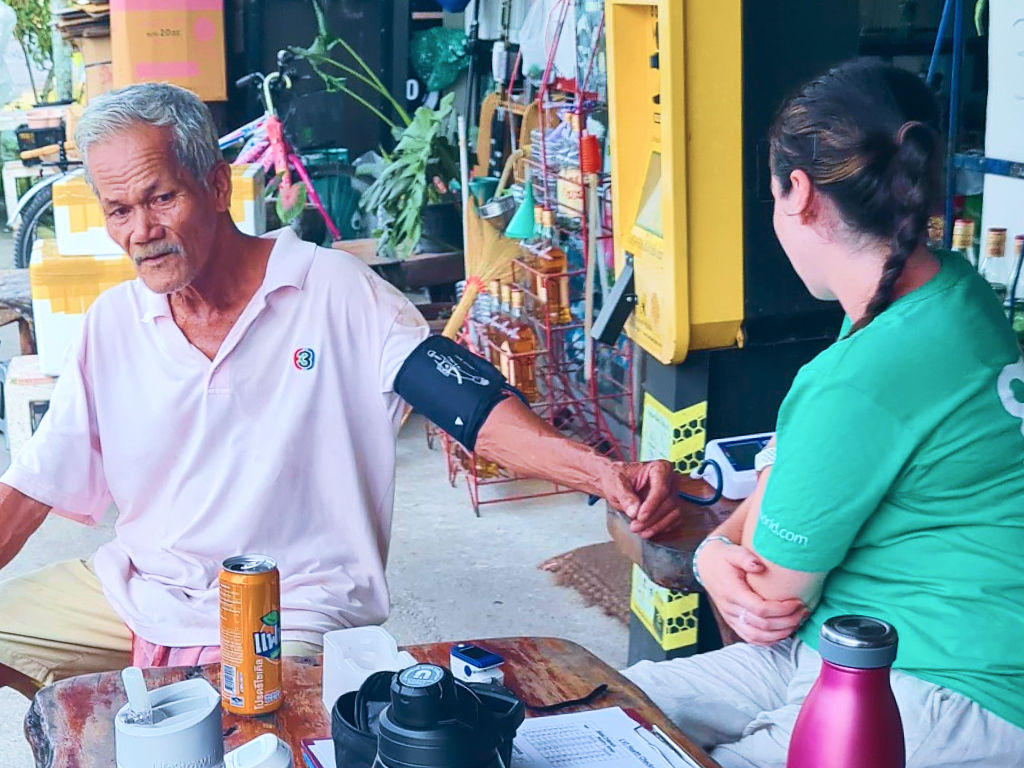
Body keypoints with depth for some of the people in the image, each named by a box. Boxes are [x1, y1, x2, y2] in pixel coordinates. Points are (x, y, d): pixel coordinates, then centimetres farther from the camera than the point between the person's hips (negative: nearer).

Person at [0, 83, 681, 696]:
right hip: (137, 591, 6)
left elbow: (471, 405, -18)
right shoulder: (113, 322, 5)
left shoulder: (336, 294, -9)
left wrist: (604, 473, -33)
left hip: (292, 615, -5)